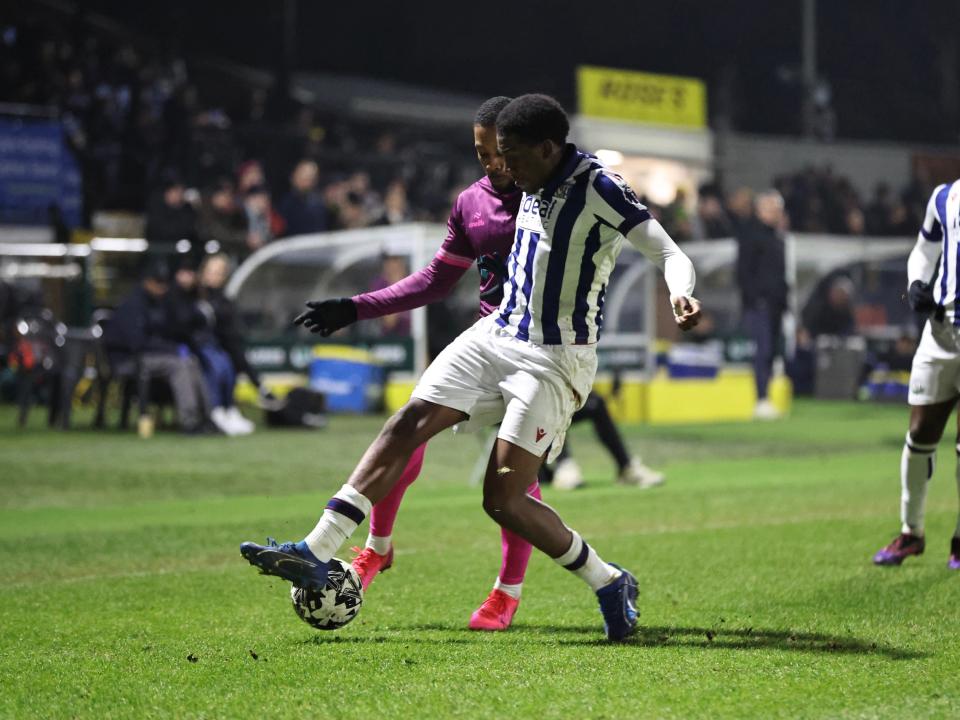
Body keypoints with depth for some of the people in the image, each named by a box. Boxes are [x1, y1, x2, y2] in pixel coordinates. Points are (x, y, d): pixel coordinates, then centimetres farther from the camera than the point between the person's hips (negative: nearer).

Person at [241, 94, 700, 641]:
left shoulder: (597, 188, -15)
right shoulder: (534, 190, 9)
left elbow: (669, 253, -19)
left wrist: (681, 293, -40)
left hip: (555, 361, -8)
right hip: (498, 335, 8)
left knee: (503, 500, -12)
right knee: (408, 425, -8)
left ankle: (610, 585, 8)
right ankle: (317, 554, -10)